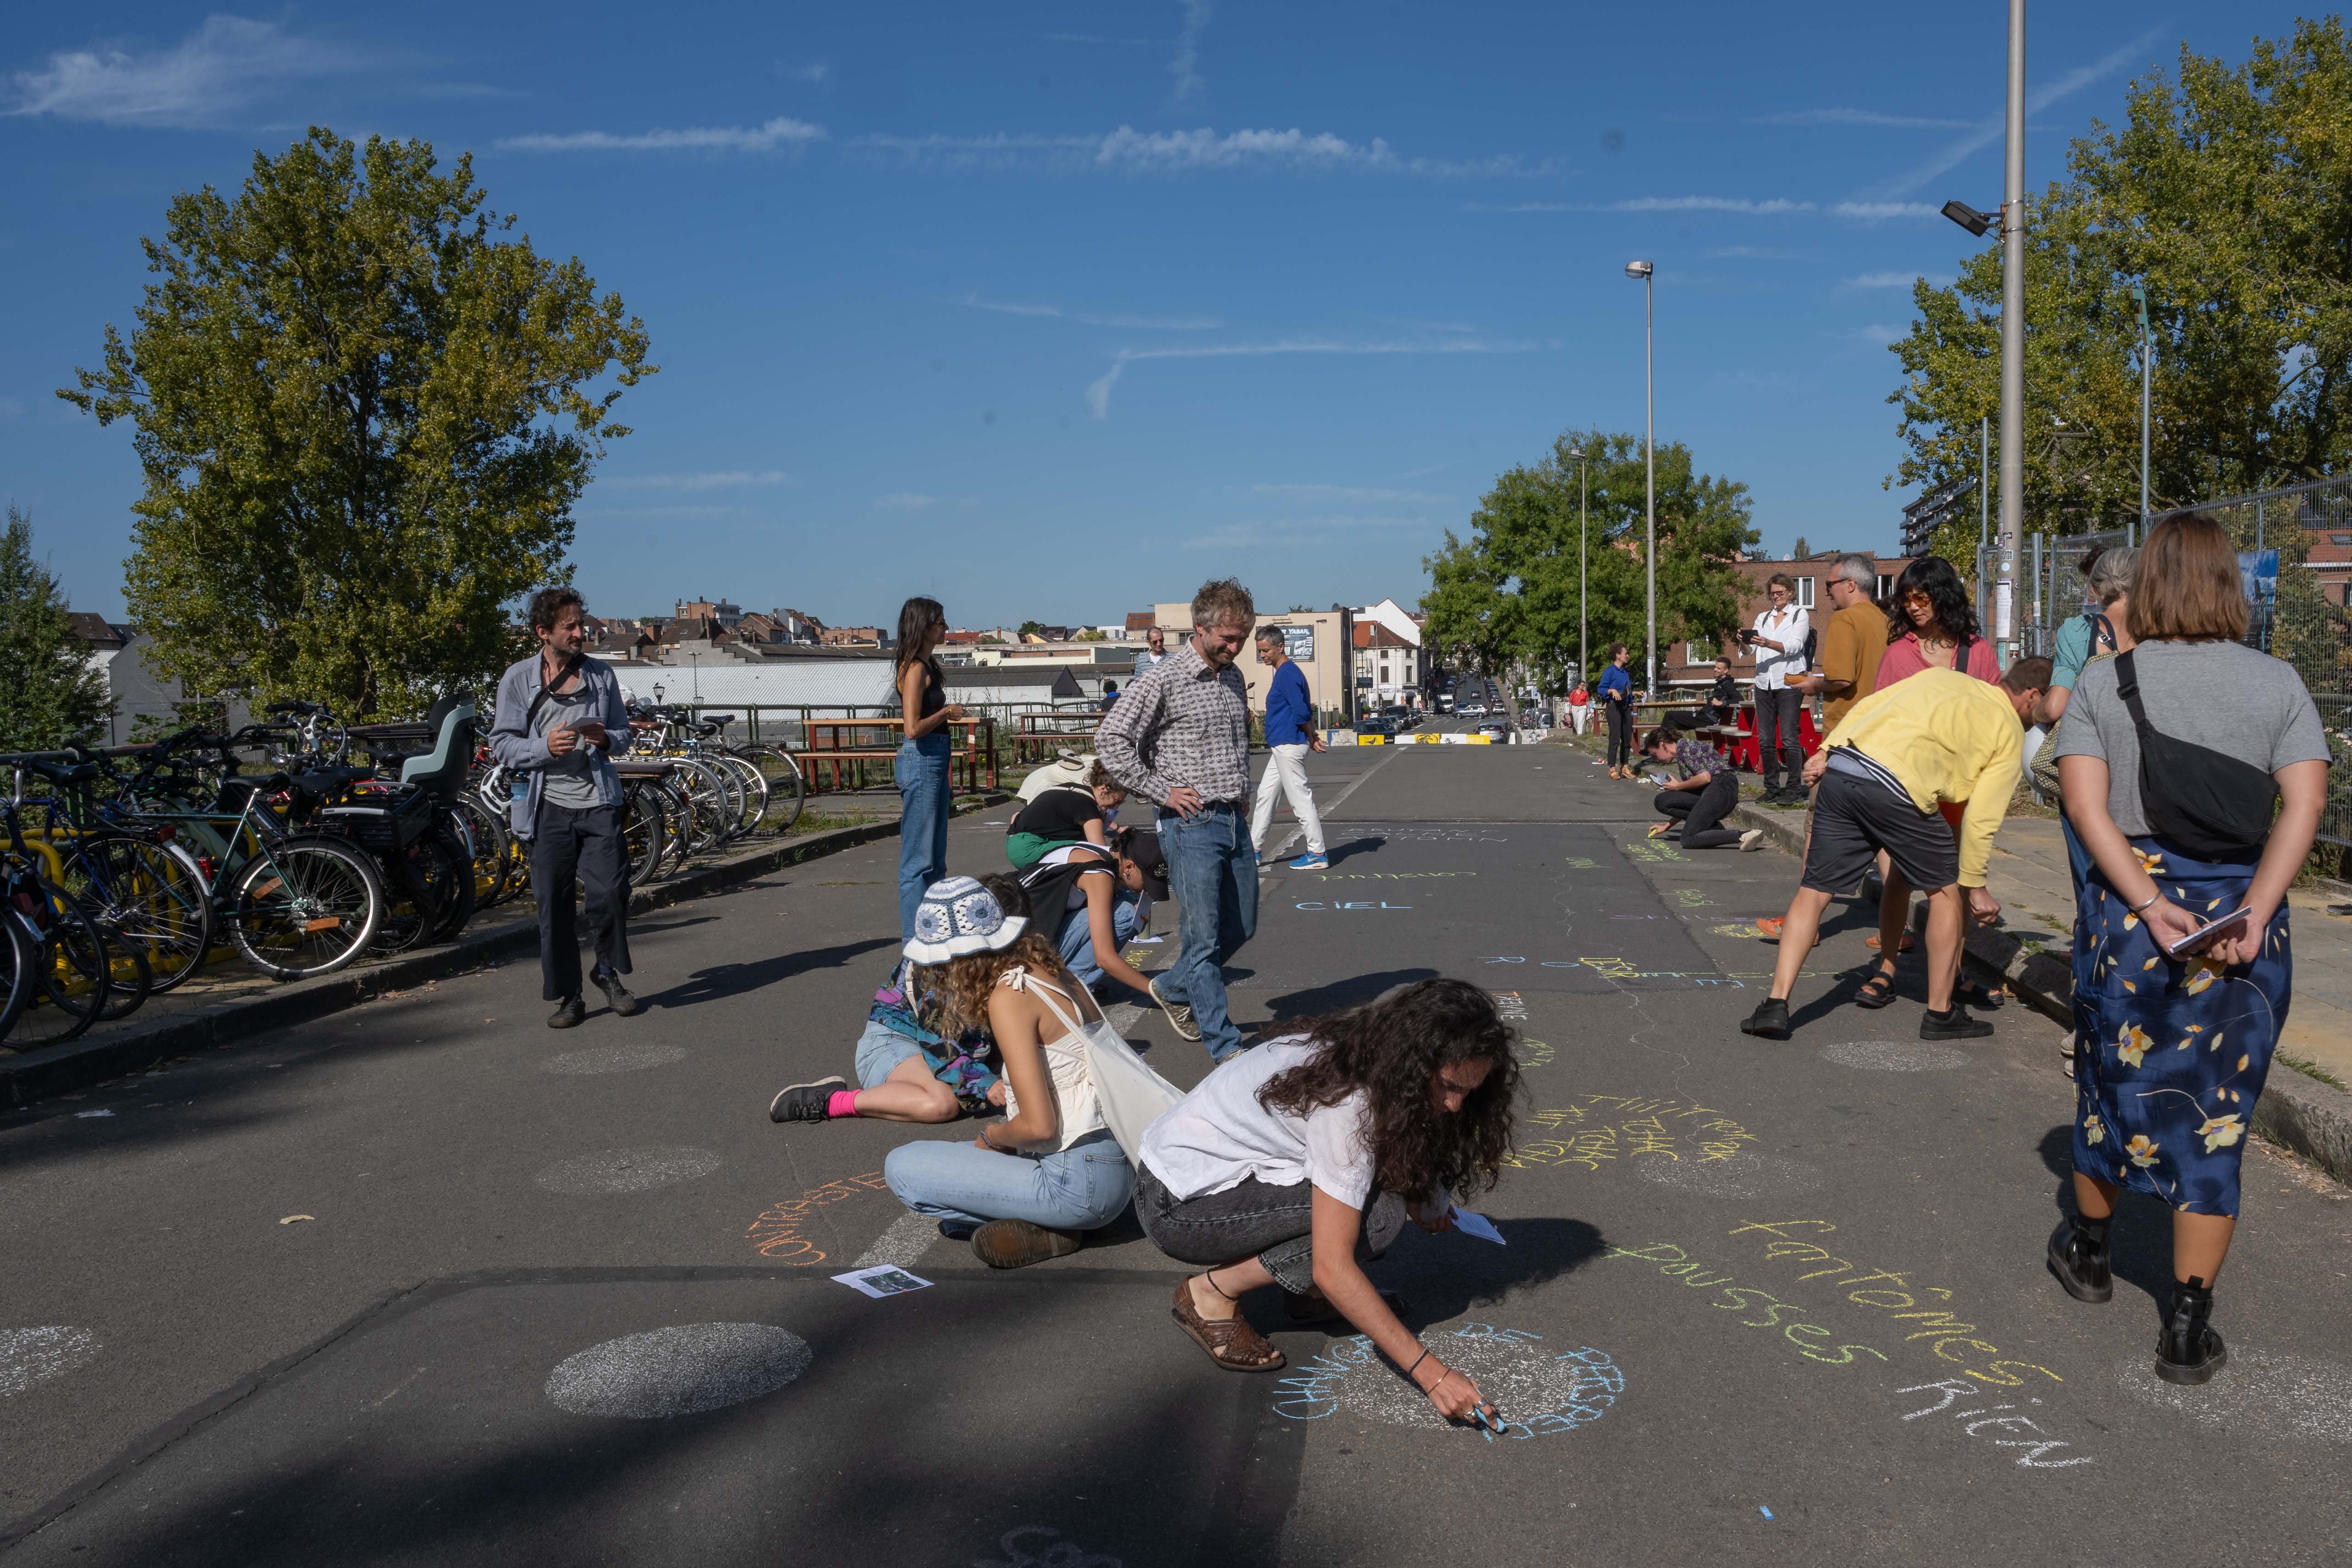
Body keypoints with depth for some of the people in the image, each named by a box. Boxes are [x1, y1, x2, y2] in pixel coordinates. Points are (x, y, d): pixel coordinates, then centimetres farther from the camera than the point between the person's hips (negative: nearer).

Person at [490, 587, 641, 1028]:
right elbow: (501, 744, 2)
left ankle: (608, 972, 17)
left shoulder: (601, 674, 9)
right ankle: (567, 997, 12)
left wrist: (606, 739, -8)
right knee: (554, 904, 2)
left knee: (609, 892, -8)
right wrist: (545, 747, -16)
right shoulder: (518, 678, 3)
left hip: (598, 802, 1)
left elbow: (624, 735, 15)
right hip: (548, 806, -1)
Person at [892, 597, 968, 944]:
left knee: (935, 858, 15)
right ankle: (915, 938, 1)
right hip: (921, 762, -10)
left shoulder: (927, 666, 15)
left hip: (934, 762, 10)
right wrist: (948, 712, -8)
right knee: (919, 858, -4)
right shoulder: (915, 669, -14)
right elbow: (914, 728, -24)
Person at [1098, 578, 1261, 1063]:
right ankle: (1226, 1046, 6)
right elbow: (1111, 738, -15)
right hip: (1193, 824, -8)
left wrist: (1241, 791, 13)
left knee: (1241, 927, 16)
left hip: (1235, 820, 8)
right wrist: (1161, 791, -15)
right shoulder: (1164, 680, -11)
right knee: (1203, 938, -2)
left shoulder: (1233, 677, 12)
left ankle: (1173, 987, 37)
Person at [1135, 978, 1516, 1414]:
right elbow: (1332, 1269, -31)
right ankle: (1212, 1294, -11)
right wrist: (1429, 1371, -31)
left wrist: (1420, 1196, -5)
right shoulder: (1346, 1104, -30)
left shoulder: (1376, 1059, -5)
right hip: (1177, 1205, -8)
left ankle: (1309, 1292, 5)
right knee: (1376, 1218, -24)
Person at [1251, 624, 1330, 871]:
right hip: (1282, 747, 11)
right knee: (1265, 794, 15)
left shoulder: (1287, 673, -17)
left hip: (1288, 746, -11)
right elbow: (1305, 711, 19)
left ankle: (1317, 855, 1)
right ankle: (1254, 849, 22)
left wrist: (1310, 738, -6)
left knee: (1301, 799, -5)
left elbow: (1302, 714, -21)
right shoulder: (1285, 671, 15)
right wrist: (1312, 737, 10)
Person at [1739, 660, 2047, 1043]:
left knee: (1814, 890, 12)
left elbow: (1869, 704, 17)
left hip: (1839, 770, 5)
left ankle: (1776, 1004, 5)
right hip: (1894, 788, -5)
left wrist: (1827, 751, 14)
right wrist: (1975, 886, 14)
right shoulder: (2010, 733, 14)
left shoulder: (1942, 677, 28)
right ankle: (1940, 1013, 23)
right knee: (1945, 888, 17)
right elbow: (1981, 817, 7)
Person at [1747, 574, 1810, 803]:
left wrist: (1768, 643, -27)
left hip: (1789, 682, -5)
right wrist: (1746, 640, -13)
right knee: (1765, 740, 4)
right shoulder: (1763, 618, 18)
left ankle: (1793, 788, -6)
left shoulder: (1800, 616, 5)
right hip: (1764, 682, 5)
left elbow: (1794, 646, -10)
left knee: (1789, 738, -9)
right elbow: (1749, 650, 11)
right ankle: (1772, 788, 11)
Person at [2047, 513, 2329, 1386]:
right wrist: (2252, 914, -16)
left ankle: (2089, 1252, 40)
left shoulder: (2102, 682, -1)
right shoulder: (2279, 683, 1)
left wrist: (2150, 908, -15)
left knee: (2113, 1085, 19)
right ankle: (2188, 1329, 13)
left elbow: (2083, 800, -11)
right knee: (2215, 1117, 7)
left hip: (2127, 911, 0)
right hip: (2242, 917, 0)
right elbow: (2304, 803, -9)